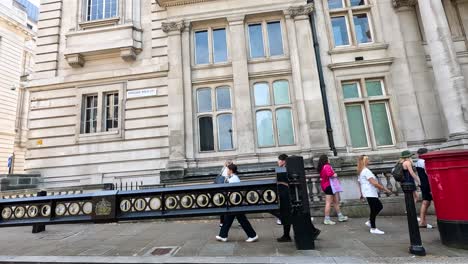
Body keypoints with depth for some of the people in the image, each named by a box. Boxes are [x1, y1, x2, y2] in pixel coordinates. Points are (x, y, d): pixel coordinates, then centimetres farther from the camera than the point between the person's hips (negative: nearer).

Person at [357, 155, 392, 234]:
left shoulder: (361, 172, 15)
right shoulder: (366, 171, -16)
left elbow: (360, 183, 22)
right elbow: (374, 183, -22)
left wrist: (362, 194, 28)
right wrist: (385, 189, -15)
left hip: (370, 193, 10)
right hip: (370, 193, -10)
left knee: (379, 206, 17)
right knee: (374, 210, -3)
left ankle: (370, 221, 21)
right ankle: (373, 228, 6)